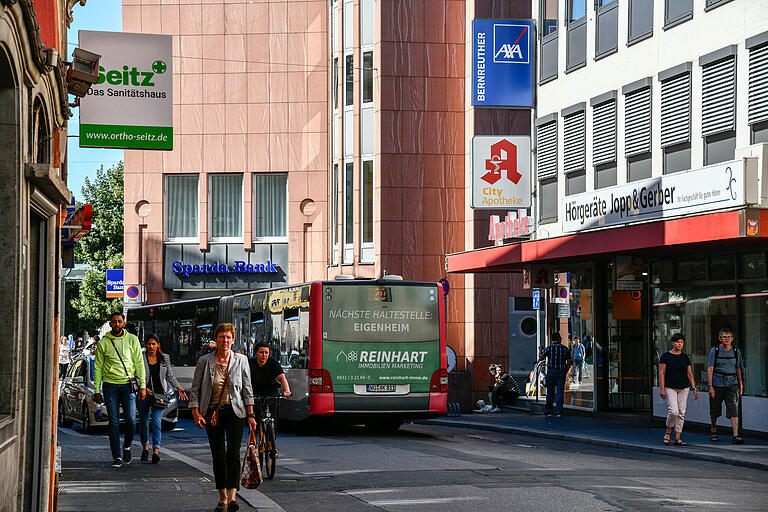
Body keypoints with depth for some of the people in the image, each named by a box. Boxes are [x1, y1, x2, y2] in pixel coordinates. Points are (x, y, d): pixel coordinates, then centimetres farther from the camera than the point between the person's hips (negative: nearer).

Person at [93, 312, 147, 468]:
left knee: (131, 420, -8)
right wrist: (97, 390, 2)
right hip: (110, 385, 0)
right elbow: (98, 367, 8)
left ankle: (127, 446, 20)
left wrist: (142, 385, 0)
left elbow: (139, 364, 7)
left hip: (128, 385, 0)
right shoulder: (103, 343, 6)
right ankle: (116, 456, 2)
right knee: (114, 422, -2)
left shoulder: (132, 340, 7)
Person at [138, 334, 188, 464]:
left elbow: (170, 376, 15)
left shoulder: (164, 358, 8)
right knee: (144, 421, 8)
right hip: (143, 393, 0)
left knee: (156, 421, -12)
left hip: (159, 394, 0)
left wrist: (179, 388, 5)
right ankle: (145, 448, 27)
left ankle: (156, 451, -17)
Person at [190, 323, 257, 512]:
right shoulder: (205, 361, 1)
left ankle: (232, 496, -21)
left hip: (235, 411, -1)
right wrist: (196, 413, -7)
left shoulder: (241, 360, 3)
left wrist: (250, 415, 3)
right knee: (218, 456, 3)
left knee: (233, 453, -14)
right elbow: (195, 389, 3)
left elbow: (247, 389, 7)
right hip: (212, 412, 1)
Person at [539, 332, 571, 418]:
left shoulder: (549, 348, -2)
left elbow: (541, 358, -2)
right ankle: (558, 412, -6)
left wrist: (540, 350, 15)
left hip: (551, 372, 0)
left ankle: (548, 411, 12)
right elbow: (569, 362, 4)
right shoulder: (565, 349, 4)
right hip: (561, 372, 0)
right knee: (560, 392, 1)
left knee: (550, 392, 9)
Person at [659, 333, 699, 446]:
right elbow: (662, 374, -3)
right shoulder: (665, 356, -1)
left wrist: (694, 389, 6)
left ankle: (677, 438, 4)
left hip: (684, 388, 4)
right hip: (670, 388, -4)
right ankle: (668, 432, 7)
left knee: (681, 413, 0)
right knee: (673, 411, -17)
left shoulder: (685, 357, 10)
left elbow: (689, 374, 13)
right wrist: (662, 389, -11)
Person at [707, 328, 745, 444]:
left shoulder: (736, 351, 7)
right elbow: (710, 369, -7)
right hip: (717, 383, -1)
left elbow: (738, 369, 16)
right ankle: (713, 429, 37)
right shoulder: (715, 350, -2)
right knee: (714, 410, 11)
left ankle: (736, 436, -19)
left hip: (732, 384, 1)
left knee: (733, 410, -12)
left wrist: (741, 385, 15)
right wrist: (710, 386, -14)